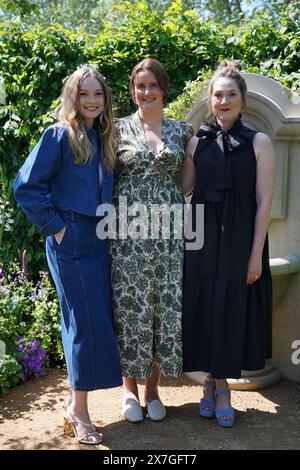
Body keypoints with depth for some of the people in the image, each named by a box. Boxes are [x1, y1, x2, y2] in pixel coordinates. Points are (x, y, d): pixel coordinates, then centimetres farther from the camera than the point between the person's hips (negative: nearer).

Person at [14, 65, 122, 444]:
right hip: (71, 242, -7)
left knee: (97, 321, 10)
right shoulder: (59, 135, -7)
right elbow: (26, 186, -12)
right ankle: (77, 411, 12)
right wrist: (55, 226, -13)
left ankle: (76, 397, 26)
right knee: (86, 323, -4)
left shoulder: (103, 139, 12)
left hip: (99, 240, 7)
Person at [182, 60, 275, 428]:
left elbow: (263, 203, -5)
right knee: (204, 308, 7)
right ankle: (211, 382, 26)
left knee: (233, 310, 5)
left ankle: (221, 387, 23)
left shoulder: (258, 143, -1)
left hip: (240, 242, -2)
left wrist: (256, 254, -9)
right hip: (202, 240, 2)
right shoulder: (197, 142, 7)